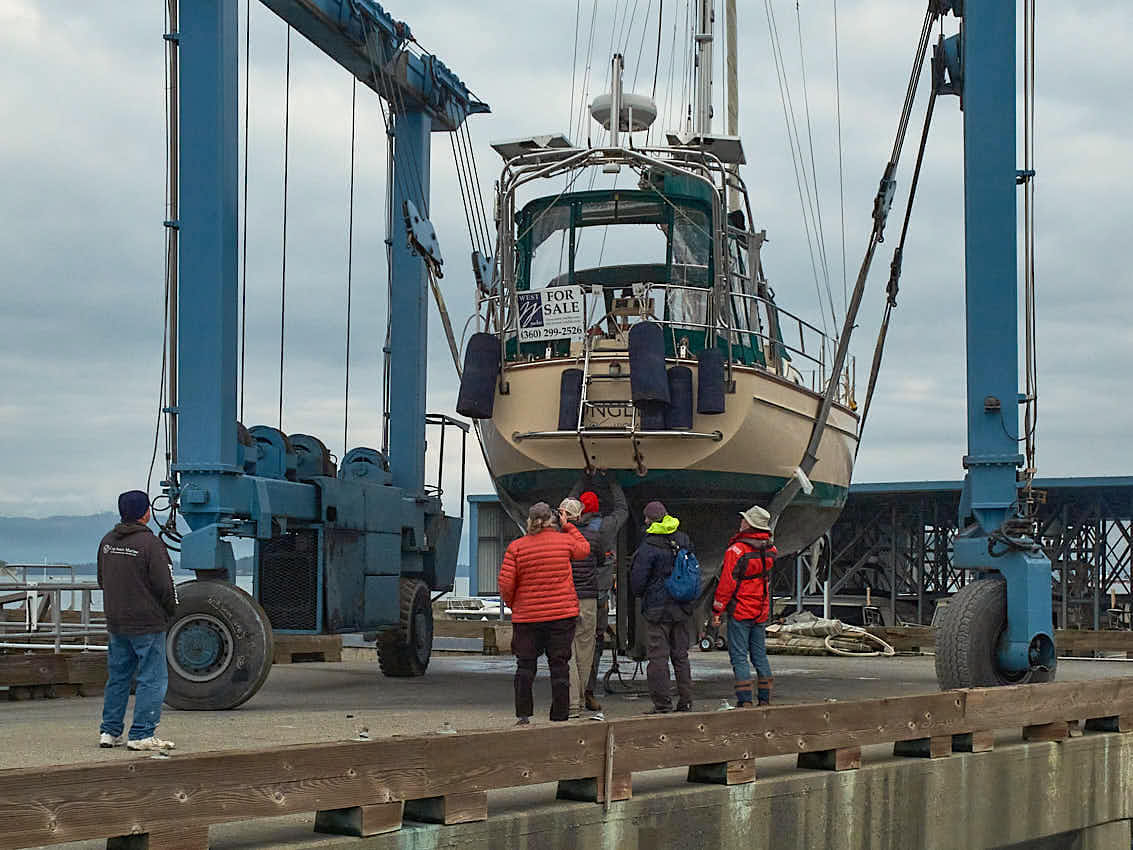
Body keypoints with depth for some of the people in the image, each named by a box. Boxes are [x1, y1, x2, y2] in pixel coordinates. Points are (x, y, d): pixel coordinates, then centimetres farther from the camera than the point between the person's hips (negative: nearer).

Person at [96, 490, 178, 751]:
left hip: (115, 622, 8)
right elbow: (164, 584, -15)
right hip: (147, 624, -7)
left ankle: (109, 732, 17)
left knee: (118, 677, 15)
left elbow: (102, 580, 18)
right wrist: (171, 610, 2)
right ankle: (142, 734, -5)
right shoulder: (150, 543, -16)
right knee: (153, 678, -2)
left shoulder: (107, 542, 8)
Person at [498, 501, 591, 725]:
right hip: (562, 614, 0)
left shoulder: (516, 547, -4)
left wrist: (511, 604, 11)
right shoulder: (564, 541, -2)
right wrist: (567, 526, 24)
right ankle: (560, 717, 6)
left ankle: (523, 715, 7)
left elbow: (506, 584, -6)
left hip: (526, 616, 0)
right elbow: (584, 548, 20)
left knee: (525, 664, 9)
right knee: (559, 665, 5)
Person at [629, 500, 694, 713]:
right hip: (682, 608, 6)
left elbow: (637, 581, -11)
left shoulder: (648, 547, -15)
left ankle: (662, 705, -3)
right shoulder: (684, 540, 6)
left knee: (658, 657, -1)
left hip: (657, 609, -6)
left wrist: (640, 593, 10)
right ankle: (686, 702, 15)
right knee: (681, 656, 13)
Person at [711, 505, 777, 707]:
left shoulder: (736, 550, -15)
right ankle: (765, 700, 13)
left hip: (740, 612, -6)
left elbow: (727, 582, -15)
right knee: (760, 655, 13)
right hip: (762, 611, 6)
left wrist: (717, 610, -8)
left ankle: (745, 701, -7)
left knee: (739, 656, -3)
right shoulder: (769, 550, 3)